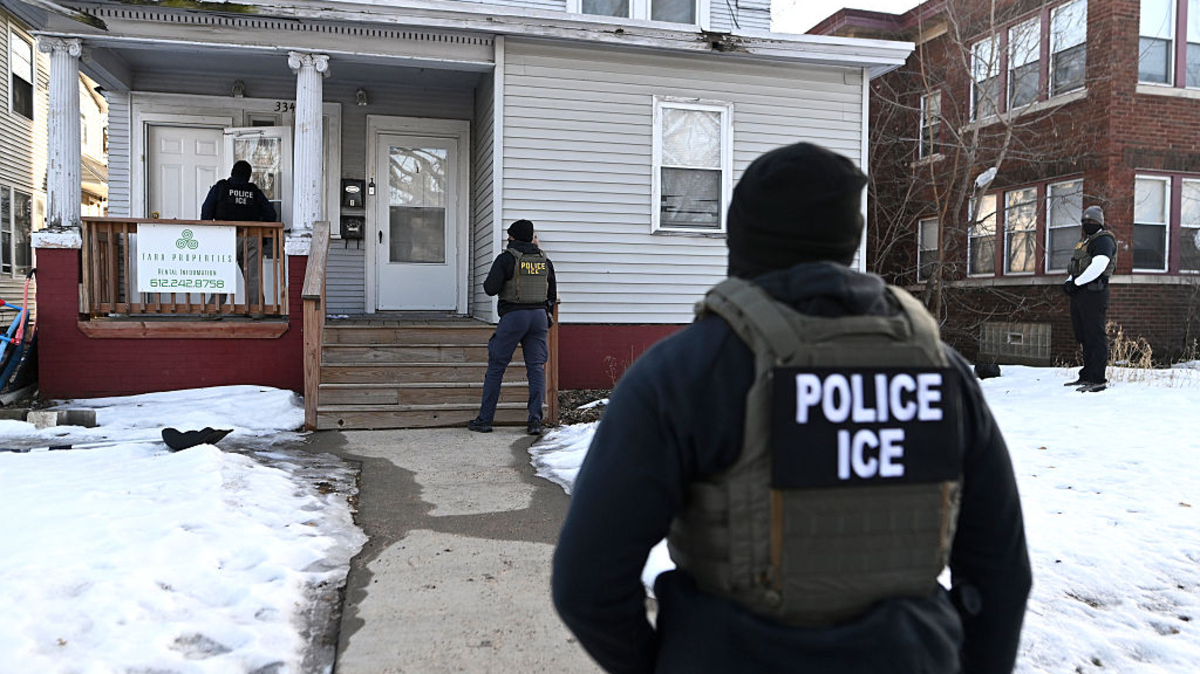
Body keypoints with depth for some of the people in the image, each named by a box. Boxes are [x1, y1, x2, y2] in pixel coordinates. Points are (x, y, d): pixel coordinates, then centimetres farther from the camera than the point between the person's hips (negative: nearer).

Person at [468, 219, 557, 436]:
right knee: (536, 368, 6)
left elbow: (491, 288, -11)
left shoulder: (507, 258, -5)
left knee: (496, 367, 4)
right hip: (539, 315, 4)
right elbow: (552, 294, 14)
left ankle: (484, 419, 8)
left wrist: (487, 282, 12)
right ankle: (535, 421, 0)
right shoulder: (544, 260, 10)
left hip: (514, 315, -4)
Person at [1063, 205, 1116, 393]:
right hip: (1080, 294, 10)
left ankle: (1098, 379, -9)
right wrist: (1069, 281, 3)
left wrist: (1076, 283, -16)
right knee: (1084, 336, 13)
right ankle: (1087, 375, 20)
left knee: (1095, 336, -9)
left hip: (1094, 293, -10)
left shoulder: (1103, 240, -6)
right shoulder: (1085, 241, 24)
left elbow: (1097, 267, -20)